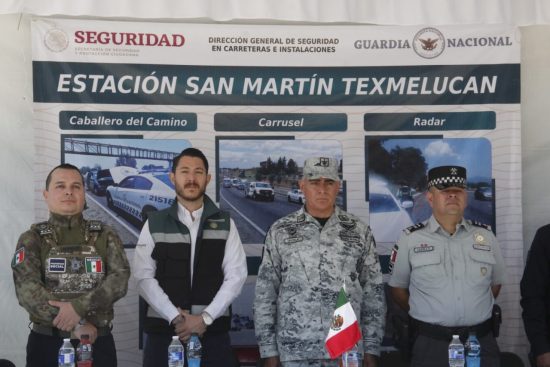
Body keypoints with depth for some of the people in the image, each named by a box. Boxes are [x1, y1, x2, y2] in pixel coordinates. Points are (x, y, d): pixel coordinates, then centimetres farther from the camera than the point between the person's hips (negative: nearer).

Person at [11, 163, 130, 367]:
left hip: (98, 342, 1)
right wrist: (75, 325, -18)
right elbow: (27, 289, -12)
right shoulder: (32, 239, 2)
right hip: (47, 343, -1)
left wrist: (79, 307, -22)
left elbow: (120, 279, -8)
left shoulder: (105, 236, 6)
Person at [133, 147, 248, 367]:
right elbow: (144, 277, -3)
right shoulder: (154, 224, 5)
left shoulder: (225, 224, 6)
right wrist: (175, 317, -13)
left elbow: (236, 276, -2)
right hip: (163, 329, 0)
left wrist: (205, 318, -12)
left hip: (213, 330, 0)